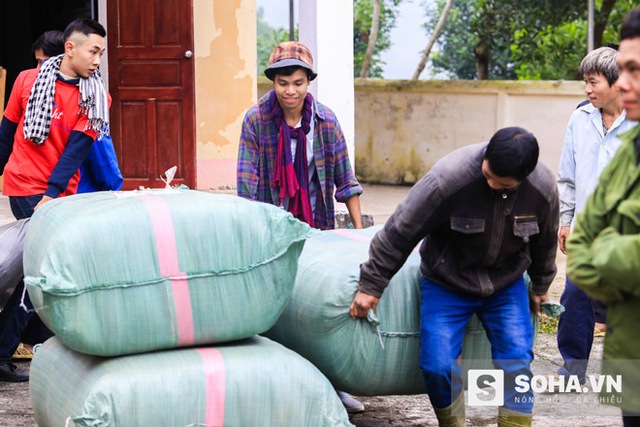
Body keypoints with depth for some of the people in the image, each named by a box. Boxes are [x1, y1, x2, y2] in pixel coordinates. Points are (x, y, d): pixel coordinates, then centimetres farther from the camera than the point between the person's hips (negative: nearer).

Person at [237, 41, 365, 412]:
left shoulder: (326, 120, -4)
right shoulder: (256, 120, -9)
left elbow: (344, 178, 1)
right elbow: (247, 182, -10)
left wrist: (359, 229, -1)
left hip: (317, 225, 2)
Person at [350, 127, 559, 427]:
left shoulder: (543, 187, -18)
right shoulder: (448, 177, -30)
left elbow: (545, 242, 5)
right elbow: (402, 230, -20)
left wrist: (540, 286, 19)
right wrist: (371, 285, -15)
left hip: (506, 285, 2)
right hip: (447, 285, -2)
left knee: (517, 364, -9)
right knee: (438, 366, -12)